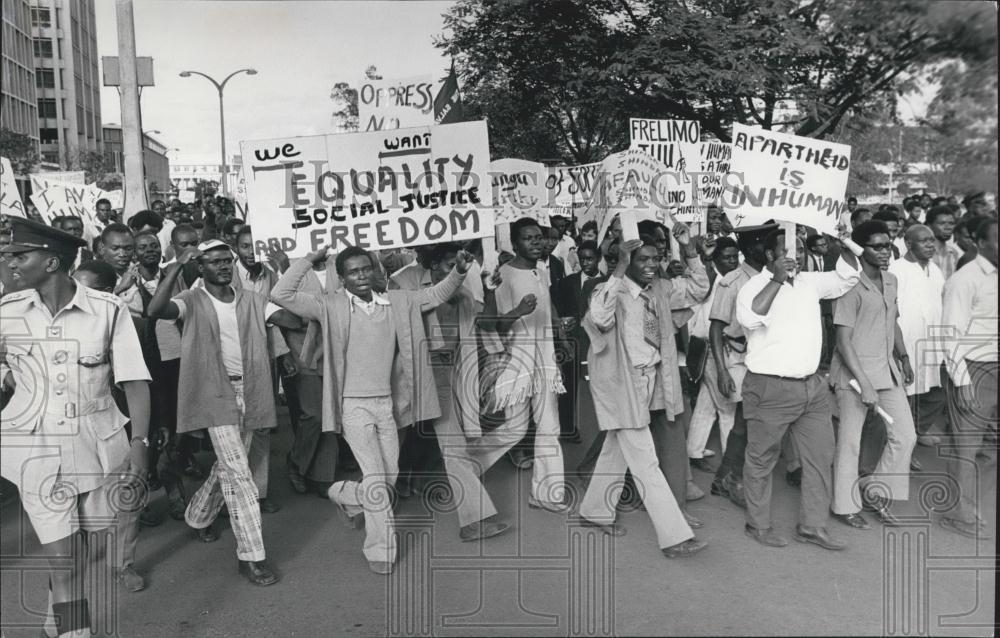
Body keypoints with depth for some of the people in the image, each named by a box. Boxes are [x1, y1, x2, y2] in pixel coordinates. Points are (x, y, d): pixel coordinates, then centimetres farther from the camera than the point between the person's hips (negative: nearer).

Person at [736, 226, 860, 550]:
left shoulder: (810, 282, 11)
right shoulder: (755, 286, -10)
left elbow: (847, 277, 18)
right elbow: (750, 317, -29)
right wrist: (777, 278, -28)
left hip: (811, 386, 7)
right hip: (770, 388, -7)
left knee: (821, 456, 11)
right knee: (761, 459, 5)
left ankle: (812, 525, 23)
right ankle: (758, 525, 20)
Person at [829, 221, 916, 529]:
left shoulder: (890, 281, 9)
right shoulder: (851, 287, -15)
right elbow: (843, 340, -18)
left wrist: (904, 358, 14)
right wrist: (864, 383, -21)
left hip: (888, 370, 7)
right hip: (855, 372, -7)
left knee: (905, 435, 6)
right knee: (849, 441, 2)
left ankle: (875, 493, 23)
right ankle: (845, 505, 18)